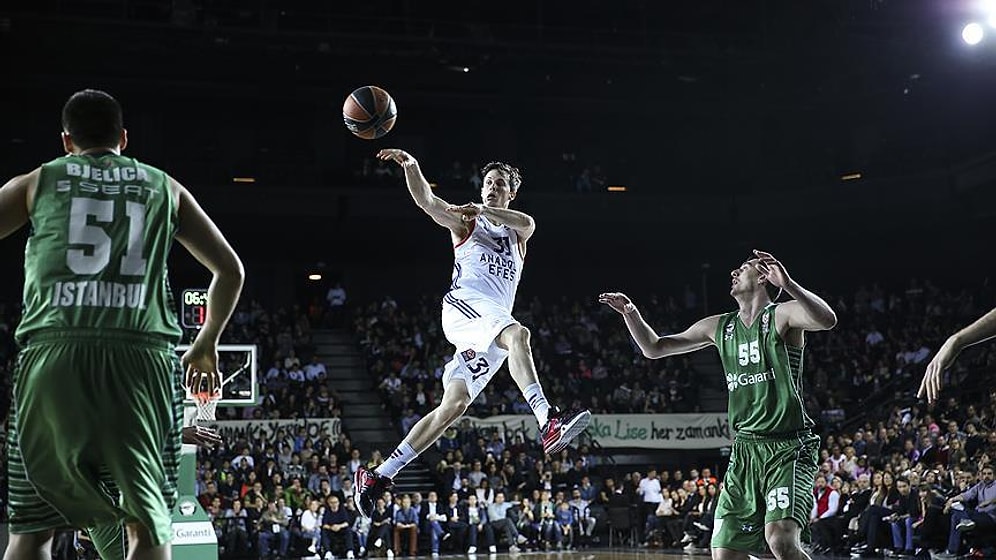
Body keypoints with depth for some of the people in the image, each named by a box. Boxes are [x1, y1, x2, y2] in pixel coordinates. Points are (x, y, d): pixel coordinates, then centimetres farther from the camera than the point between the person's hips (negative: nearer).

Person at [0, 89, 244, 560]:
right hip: (143, 357, 0)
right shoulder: (163, 187, 21)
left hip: (53, 354, 0)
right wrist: (207, 343, 33)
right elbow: (230, 270, 20)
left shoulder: (38, 181, 18)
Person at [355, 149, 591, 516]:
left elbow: (526, 223, -1)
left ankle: (378, 477, 1)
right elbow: (426, 201, -1)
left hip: (495, 321, 5)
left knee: (453, 406, -3)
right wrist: (410, 166, -20)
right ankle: (548, 423, -52)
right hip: (464, 305, -4)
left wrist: (483, 210, -17)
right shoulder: (465, 221, 18)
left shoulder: (517, 233, 26)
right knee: (517, 333, -35)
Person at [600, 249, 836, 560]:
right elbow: (654, 348, 20)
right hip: (745, 450, 6)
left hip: (789, 449, -6)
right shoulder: (719, 327, 14)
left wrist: (788, 284, -39)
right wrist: (630, 313, 3)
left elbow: (827, 320, -26)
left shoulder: (783, 315, -4)